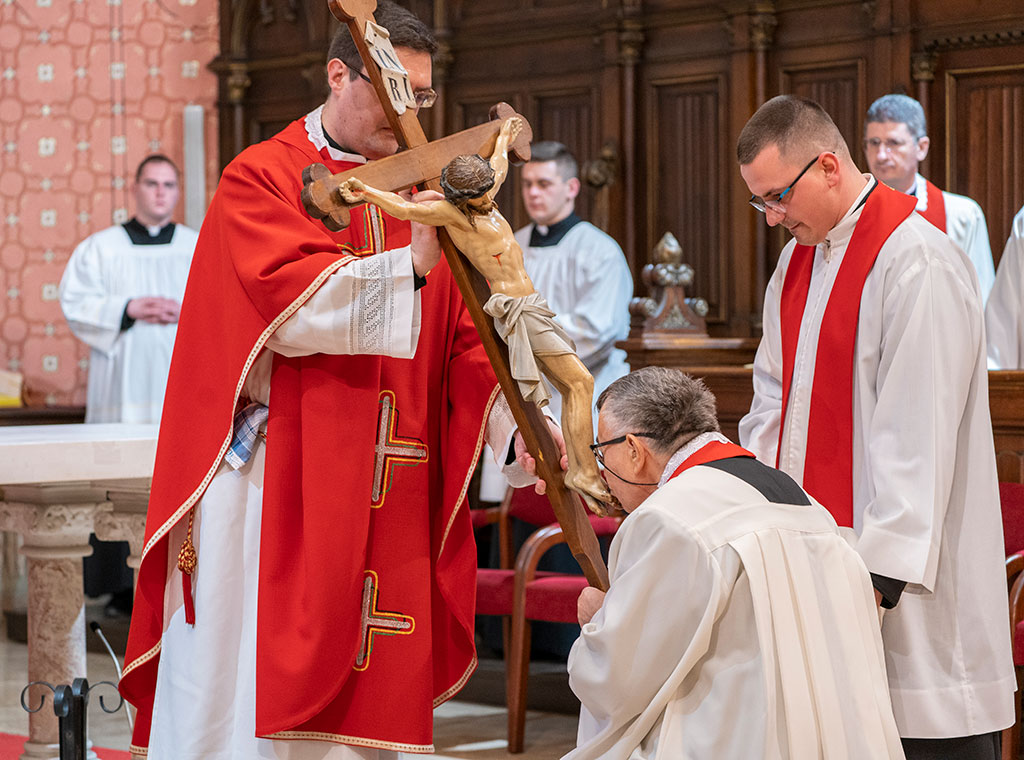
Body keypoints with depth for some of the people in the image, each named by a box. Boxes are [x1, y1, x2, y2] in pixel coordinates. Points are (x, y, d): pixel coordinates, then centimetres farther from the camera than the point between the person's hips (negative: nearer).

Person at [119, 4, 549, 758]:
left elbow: (465, 338, 5)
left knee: (359, 699, 6)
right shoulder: (262, 180, -2)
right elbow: (292, 308, -17)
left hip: (382, 503, 5)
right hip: (271, 486, -5)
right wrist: (408, 267, -31)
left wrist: (518, 424, -13)